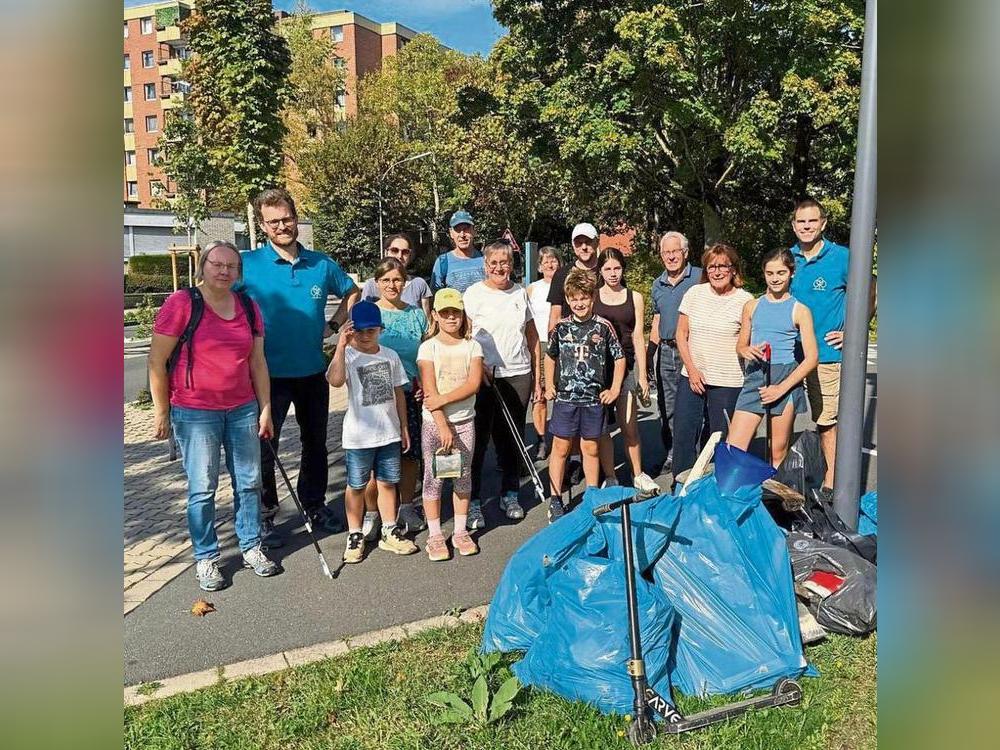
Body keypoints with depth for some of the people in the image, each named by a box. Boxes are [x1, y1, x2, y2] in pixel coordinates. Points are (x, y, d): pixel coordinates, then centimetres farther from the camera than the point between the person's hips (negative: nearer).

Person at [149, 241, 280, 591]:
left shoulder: (249, 308, 7)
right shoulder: (181, 303, -9)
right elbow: (157, 360, -7)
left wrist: (265, 409, 10)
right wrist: (161, 411, -6)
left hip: (243, 411, 5)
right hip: (195, 414, -4)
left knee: (249, 483, 10)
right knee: (202, 489, 3)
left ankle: (251, 547, 26)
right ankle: (206, 558, 19)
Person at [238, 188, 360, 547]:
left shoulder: (322, 264, 2)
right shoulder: (247, 264, -9)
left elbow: (352, 292, 17)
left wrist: (333, 325, 5)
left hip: (313, 371, 4)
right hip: (270, 373, -3)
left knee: (316, 443, 16)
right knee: (264, 446, 4)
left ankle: (315, 505, 34)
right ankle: (264, 516, 20)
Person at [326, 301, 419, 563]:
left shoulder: (390, 356, 4)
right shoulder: (348, 356, -11)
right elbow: (335, 381, -32)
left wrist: (403, 427, 11)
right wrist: (341, 346, -34)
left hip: (389, 433, 4)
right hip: (359, 436, -4)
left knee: (388, 483, 13)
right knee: (356, 486, 8)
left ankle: (390, 532, 27)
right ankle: (355, 536, 21)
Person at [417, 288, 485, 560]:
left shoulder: (472, 346, 2)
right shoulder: (428, 347, -5)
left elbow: (473, 384, -10)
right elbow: (430, 391, -11)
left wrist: (443, 399, -20)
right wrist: (442, 426, -17)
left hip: (464, 421, 2)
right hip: (434, 422, -2)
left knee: (463, 476, 9)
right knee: (433, 477, 3)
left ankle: (461, 531, 22)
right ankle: (435, 535, 14)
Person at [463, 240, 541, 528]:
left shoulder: (520, 292, 10)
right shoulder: (474, 293, -2)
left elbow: (532, 337, 14)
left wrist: (537, 377, 11)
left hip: (518, 375, 4)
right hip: (484, 375, -4)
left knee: (511, 439, 11)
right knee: (478, 439, -2)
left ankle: (510, 495, 24)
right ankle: (473, 502, 7)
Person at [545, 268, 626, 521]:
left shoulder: (603, 327, -2)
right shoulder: (561, 327, 1)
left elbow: (620, 358, 6)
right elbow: (550, 356, 15)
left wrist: (615, 389, 2)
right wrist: (549, 385, 9)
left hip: (594, 398, 0)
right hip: (565, 397, 0)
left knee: (591, 448, 10)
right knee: (560, 448, 4)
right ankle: (555, 500, 13)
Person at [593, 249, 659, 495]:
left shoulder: (635, 298, 9)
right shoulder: (591, 297, 6)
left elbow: (638, 337, 7)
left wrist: (643, 375, 4)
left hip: (626, 365, 0)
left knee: (629, 425, -1)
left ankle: (638, 474, 14)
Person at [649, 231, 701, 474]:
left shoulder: (700, 278, -4)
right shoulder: (658, 285, 14)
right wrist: (649, 353, 17)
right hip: (666, 352, 6)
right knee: (667, 409, 11)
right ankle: (672, 454, 23)